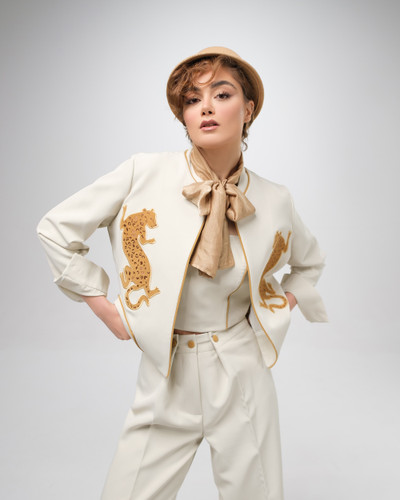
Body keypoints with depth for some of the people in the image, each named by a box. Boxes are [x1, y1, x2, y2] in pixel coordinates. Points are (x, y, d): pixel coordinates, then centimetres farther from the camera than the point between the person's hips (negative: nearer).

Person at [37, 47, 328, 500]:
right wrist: (103, 304, -2)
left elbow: (309, 261, 18)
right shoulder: (145, 174, -11)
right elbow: (56, 229, -2)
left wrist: (284, 304, 4)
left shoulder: (274, 201, -4)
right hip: (165, 379, -1)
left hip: (242, 377, 2)